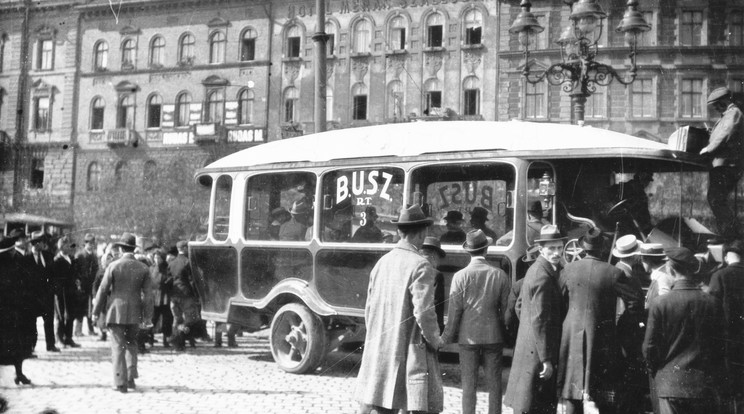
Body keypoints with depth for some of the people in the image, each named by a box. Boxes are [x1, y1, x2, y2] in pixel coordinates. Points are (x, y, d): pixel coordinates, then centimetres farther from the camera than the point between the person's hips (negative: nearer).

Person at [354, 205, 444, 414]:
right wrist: (435, 340, -3)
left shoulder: (382, 262, 7)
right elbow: (423, 313, -18)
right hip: (410, 351, -7)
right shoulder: (420, 266, -14)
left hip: (378, 350, 7)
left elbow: (369, 308, 13)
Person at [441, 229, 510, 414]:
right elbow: (506, 308, 1)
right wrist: (507, 335, 14)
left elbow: (454, 311, -6)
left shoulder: (460, 276, -8)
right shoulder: (500, 275, -4)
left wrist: (447, 337, 4)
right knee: (494, 385, 8)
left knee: (469, 385, 5)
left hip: (468, 336, -1)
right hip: (493, 336, 1)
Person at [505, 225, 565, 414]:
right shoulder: (543, 277, -20)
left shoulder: (535, 269, 11)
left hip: (528, 347, 10)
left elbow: (519, 305, 21)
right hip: (537, 352, -10)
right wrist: (546, 359, -22)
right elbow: (539, 320, -23)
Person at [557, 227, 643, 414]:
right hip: (602, 341, -2)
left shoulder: (568, 270, -2)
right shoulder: (614, 274, -11)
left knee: (572, 396, 10)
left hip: (573, 338, 3)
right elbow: (635, 304, -9)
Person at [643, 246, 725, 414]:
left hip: (670, 384, -2)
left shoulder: (660, 303, -9)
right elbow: (720, 345, 3)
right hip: (704, 386, 2)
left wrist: (656, 373, 13)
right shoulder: (713, 303, -3)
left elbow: (649, 347, -4)